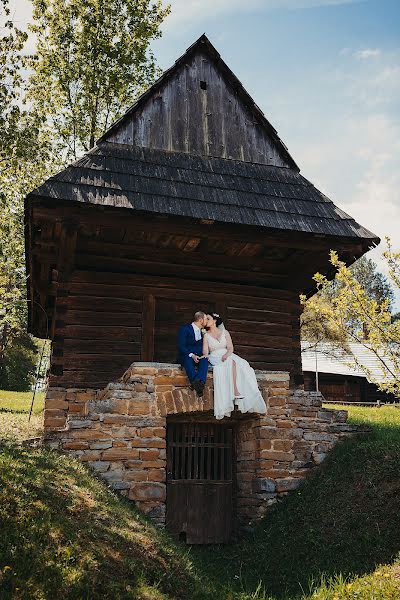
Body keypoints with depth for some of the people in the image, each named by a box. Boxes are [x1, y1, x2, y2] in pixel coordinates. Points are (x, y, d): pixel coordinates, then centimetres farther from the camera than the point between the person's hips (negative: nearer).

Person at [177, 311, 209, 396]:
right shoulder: (185, 329, -1)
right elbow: (181, 346, -10)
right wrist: (191, 355, -25)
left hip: (198, 358, 4)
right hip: (186, 356, -4)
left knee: (205, 359, -30)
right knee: (188, 360, -38)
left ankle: (200, 381, -51)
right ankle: (195, 382, -53)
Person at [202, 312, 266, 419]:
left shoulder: (225, 332, 13)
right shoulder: (206, 335, 11)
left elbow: (230, 348, 4)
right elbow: (205, 352, 2)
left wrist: (226, 354, -18)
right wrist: (205, 355, -22)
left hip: (227, 356, 2)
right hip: (215, 358, -2)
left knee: (242, 365, -30)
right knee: (231, 362, -34)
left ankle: (236, 390, -41)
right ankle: (235, 391, -41)